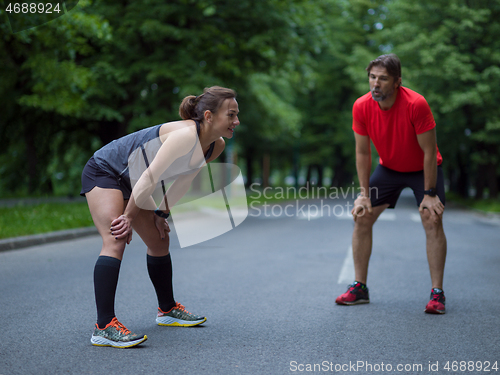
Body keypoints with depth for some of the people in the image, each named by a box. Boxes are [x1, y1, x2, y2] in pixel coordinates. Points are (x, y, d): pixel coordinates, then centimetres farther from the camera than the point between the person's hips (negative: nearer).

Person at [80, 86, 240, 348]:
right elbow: (150, 179, -32)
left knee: (159, 241, 14)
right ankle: (103, 327, -25)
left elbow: (182, 179, 8)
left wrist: (162, 213, 4)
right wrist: (129, 217, -23)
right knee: (115, 242, -22)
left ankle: (167, 309, 32)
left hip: (130, 182, 9)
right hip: (103, 171, -9)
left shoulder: (216, 146, -4)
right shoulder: (185, 135, -33)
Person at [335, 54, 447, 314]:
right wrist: (364, 193, -11)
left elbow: (429, 151, -23)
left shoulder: (416, 104, -31)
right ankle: (359, 288, 7)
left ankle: (437, 293, -6)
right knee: (361, 217, -4)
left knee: (433, 221, -16)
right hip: (388, 168, 4)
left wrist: (429, 193, -23)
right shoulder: (361, 107, -20)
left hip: (423, 169, -3)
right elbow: (362, 152, -9)